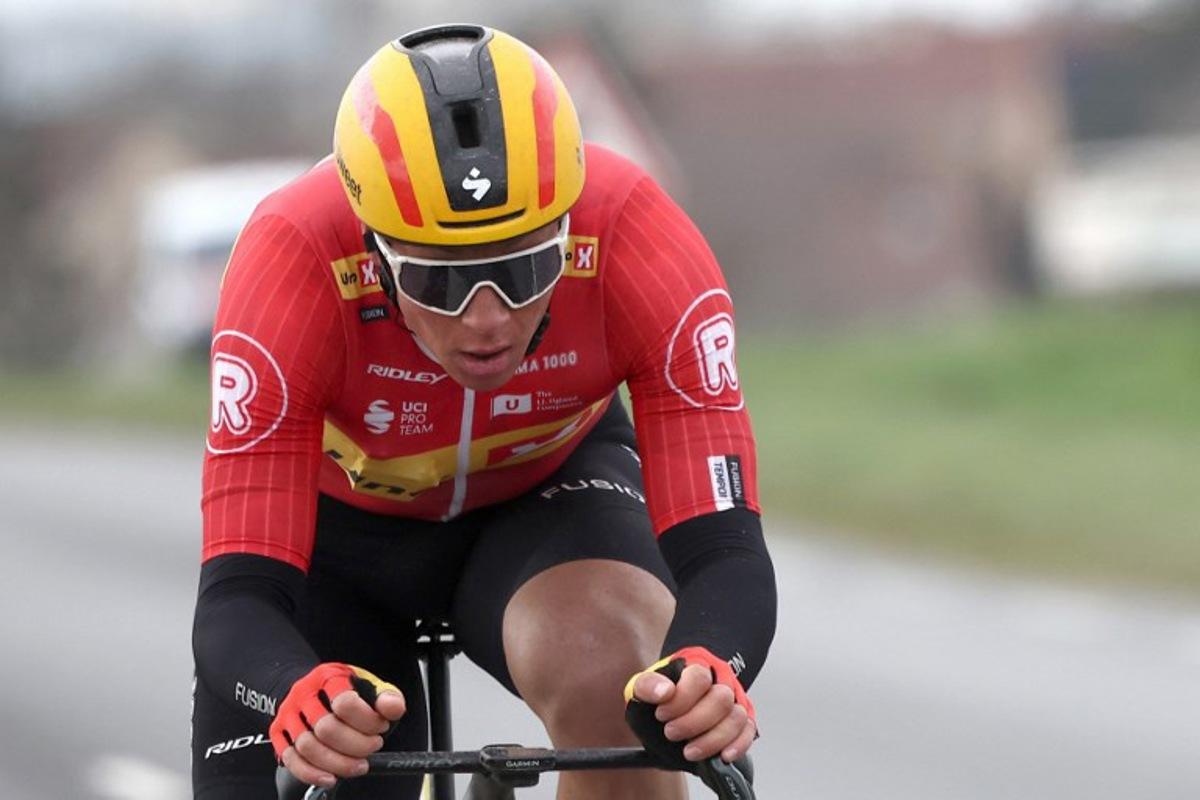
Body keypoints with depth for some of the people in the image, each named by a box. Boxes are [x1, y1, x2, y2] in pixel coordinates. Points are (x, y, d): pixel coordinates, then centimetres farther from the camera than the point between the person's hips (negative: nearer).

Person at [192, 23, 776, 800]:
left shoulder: (636, 240, -34)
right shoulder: (298, 260, -37)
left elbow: (724, 550, -36)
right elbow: (239, 597, -40)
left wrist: (708, 673, -60)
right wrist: (303, 697, -63)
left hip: (549, 489, 0)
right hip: (340, 522, 0)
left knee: (615, 685, -32)